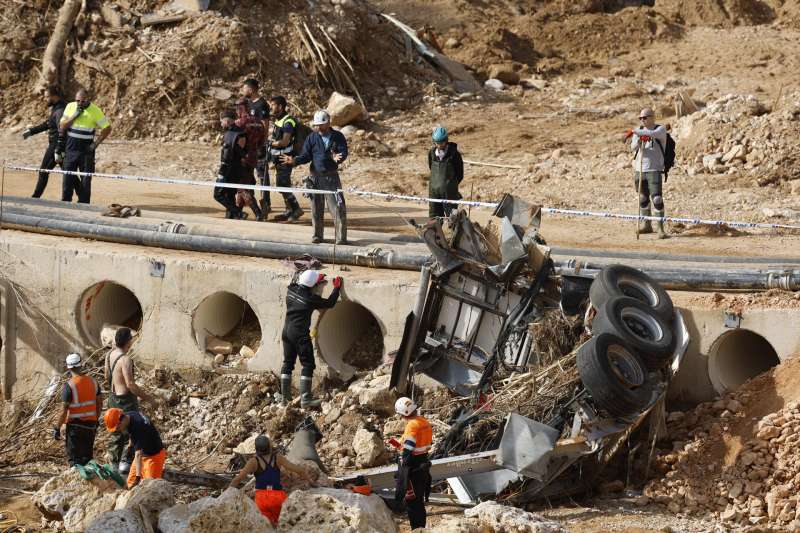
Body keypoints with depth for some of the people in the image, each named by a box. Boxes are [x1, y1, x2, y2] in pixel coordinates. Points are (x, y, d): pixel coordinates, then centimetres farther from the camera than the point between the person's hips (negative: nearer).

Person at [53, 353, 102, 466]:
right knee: (87, 456, 16)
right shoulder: (93, 381, 2)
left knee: (74, 458, 2)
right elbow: (99, 403, 10)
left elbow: (64, 409, -16)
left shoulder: (69, 385, -16)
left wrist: (57, 428, -8)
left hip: (75, 425, -5)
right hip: (90, 425, 5)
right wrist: (96, 421, 23)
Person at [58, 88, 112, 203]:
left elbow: (107, 128, -3)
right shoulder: (70, 107, 3)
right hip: (70, 149, 2)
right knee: (68, 177, 1)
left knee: (86, 180, -1)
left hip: (86, 150, -2)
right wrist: (74, 116, -13)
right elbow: (62, 126, 1)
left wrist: (96, 143, -8)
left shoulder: (95, 111, -7)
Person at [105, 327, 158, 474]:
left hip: (113, 398, 9)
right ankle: (125, 462, 3)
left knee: (116, 434, 18)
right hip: (126, 400, -9)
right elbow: (130, 384, -26)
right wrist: (146, 396, -15)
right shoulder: (125, 359, -24)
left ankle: (114, 462, 24)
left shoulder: (110, 355, 2)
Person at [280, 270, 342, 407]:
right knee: (308, 365, -1)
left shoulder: (291, 291, 1)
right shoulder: (310, 299, -16)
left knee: (288, 363, 15)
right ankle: (305, 399, -7)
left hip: (287, 332, 7)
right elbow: (330, 303, -5)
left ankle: (285, 396, 17)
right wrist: (336, 288, 6)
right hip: (300, 334, -7)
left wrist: (316, 281, 23)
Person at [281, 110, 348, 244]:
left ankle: (341, 237, -3)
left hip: (332, 177, -2)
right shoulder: (312, 138, 6)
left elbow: (344, 152, -7)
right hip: (315, 177, 2)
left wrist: (338, 158, -30)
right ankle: (317, 235, 21)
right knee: (316, 209, 8)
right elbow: (306, 155, 2)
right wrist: (294, 160, -16)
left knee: (338, 208, -7)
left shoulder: (338, 137, 2)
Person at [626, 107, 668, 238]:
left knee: (657, 198, -13)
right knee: (643, 198, 13)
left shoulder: (661, 129, -5)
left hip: (654, 170, -6)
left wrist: (634, 132, -31)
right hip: (639, 169, 6)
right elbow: (633, 148, -2)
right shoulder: (639, 130, 10)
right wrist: (639, 141, -23)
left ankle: (660, 228, -10)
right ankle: (646, 225, 25)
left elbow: (653, 134, -28)